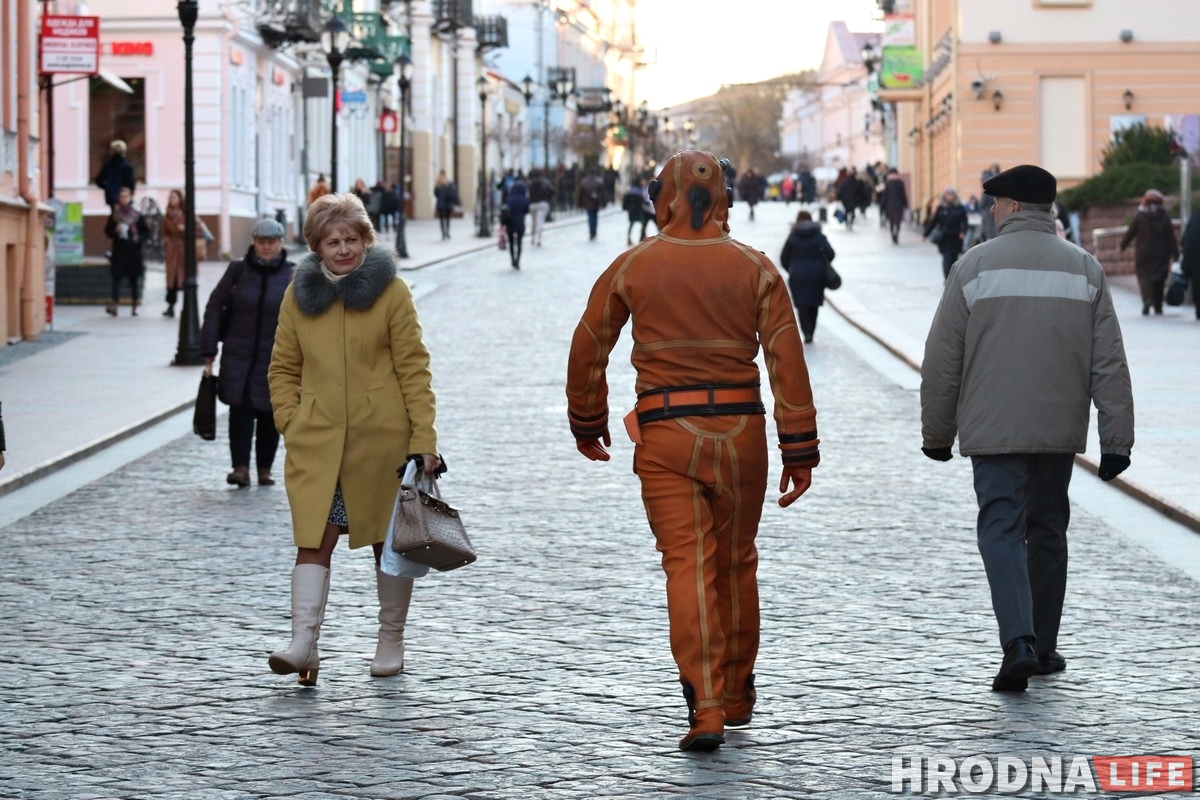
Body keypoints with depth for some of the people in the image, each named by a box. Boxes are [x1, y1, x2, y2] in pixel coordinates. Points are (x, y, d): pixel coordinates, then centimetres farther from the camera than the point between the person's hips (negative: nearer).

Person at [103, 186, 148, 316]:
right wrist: (115, 231, -12)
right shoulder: (114, 214, 5)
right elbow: (107, 231, 8)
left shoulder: (137, 214, 2)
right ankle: (114, 303, -16)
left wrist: (139, 238, -12)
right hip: (118, 251, 0)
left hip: (134, 251, 0)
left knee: (134, 279, 5)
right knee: (116, 276, -9)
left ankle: (134, 305, 13)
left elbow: (146, 231, 6)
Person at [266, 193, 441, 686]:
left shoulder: (391, 291, -2)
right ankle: (304, 644, -15)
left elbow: (413, 368, -4)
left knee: (389, 541, 9)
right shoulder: (299, 295, 6)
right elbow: (283, 369, 12)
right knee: (314, 539, -8)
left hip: (382, 441, -2)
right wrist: (290, 424, -1)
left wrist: (424, 438, -10)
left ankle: (391, 642, 22)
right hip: (317, 443, 2)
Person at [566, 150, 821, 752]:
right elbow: (787, 361, -3)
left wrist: (586, 425, 23)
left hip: (663, 436, -1)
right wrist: (800, 452, 0)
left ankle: (706, 707, -16)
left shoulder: (632, 267, 0)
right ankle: (737, 695, 28)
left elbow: (588, 349, 7)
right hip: (740, 432, 1)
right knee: (736, 564, 16)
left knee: (687, 566, -4)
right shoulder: (755, 268, 1)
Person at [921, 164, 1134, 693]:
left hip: (994, 430, -3)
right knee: (1048, 532, 16)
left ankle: (1019, 641, -22)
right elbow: (1110, 364, 1)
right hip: (1061, 431, 3)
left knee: (1002, 531, -3)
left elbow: (941, 361, -3)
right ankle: (1043, 648, 22)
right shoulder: (1084, 268, 3)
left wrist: (937, 431, 7)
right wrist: (1116, 441, 3)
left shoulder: (976, 265, -4)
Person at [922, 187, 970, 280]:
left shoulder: (959, 208, 1)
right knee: (947, 259, -7)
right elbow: (933, 221, 7)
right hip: (944, 238, 0)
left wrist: (963, 232, -21)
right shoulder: (941, 208, 3)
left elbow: (964, 221, -4)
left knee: (954, 259, 7)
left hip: (956, 237, 0)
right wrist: (926, 233, 8)